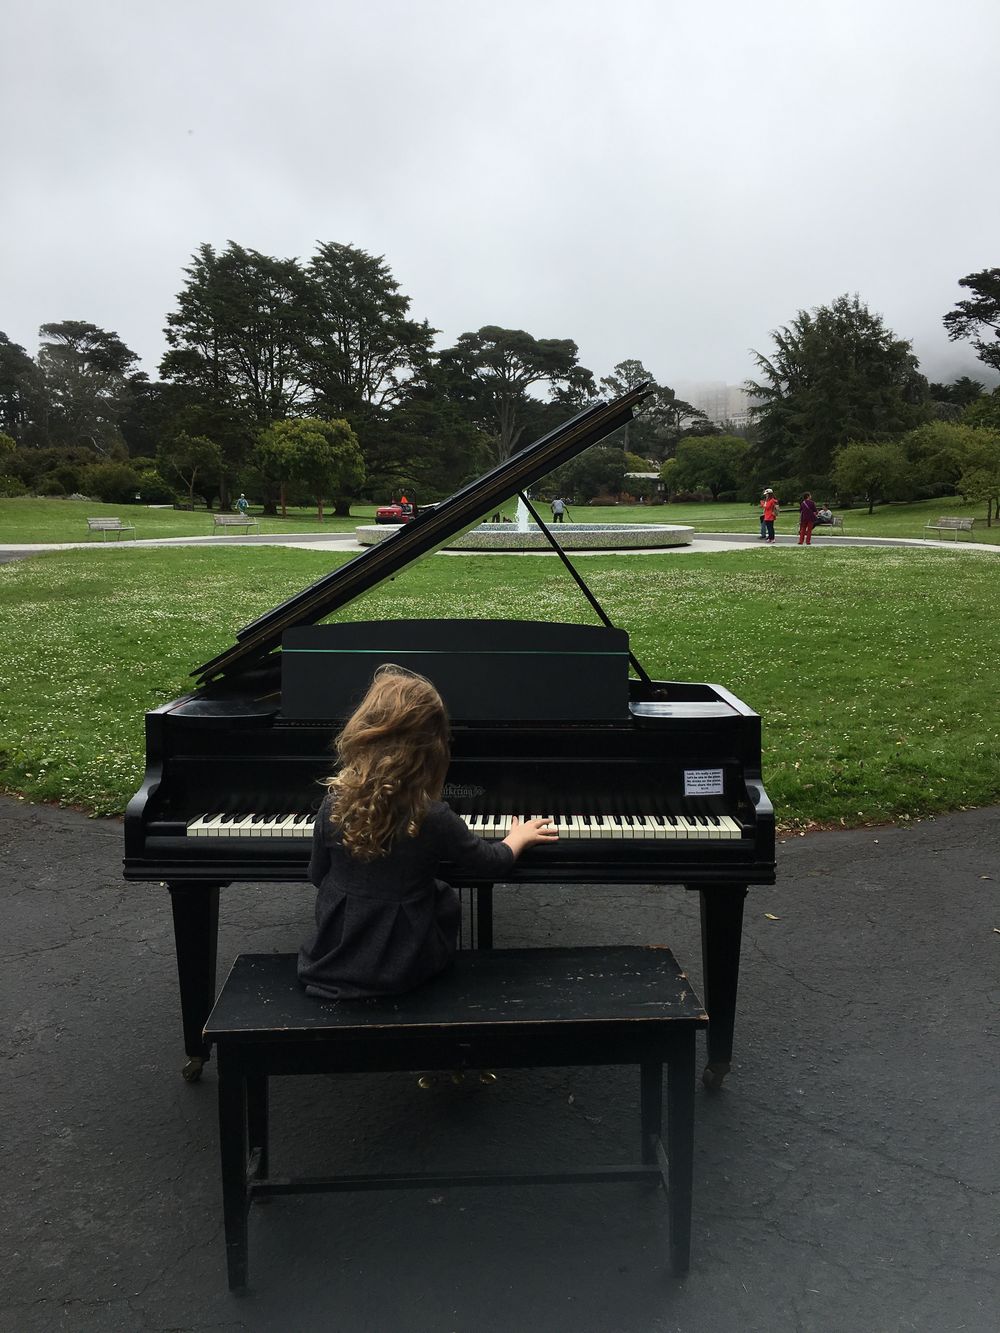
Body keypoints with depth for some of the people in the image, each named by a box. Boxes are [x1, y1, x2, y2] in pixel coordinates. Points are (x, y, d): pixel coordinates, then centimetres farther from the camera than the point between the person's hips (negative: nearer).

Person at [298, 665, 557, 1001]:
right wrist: (519, 837, 16)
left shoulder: (334, 803, -16)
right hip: (403, 970, -2)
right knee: (446, 900, 25)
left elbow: (317, 875, 1)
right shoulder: (433, 819, -23)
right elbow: (492, 861, -5)